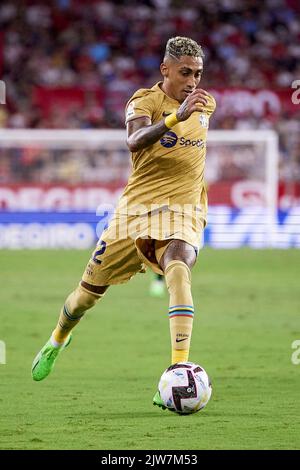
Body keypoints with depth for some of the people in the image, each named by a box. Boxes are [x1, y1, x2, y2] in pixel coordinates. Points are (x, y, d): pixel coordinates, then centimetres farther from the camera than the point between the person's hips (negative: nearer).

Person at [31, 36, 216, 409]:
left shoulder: (206, 104, 6)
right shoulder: (145, 100, -11)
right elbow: (134, 140, -36)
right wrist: (177, 115, -46)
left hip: (181, 212, 1)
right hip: (135, 209, -1)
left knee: (178, 271, -32)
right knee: (90, 289, 13)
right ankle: (58, 340, 48)